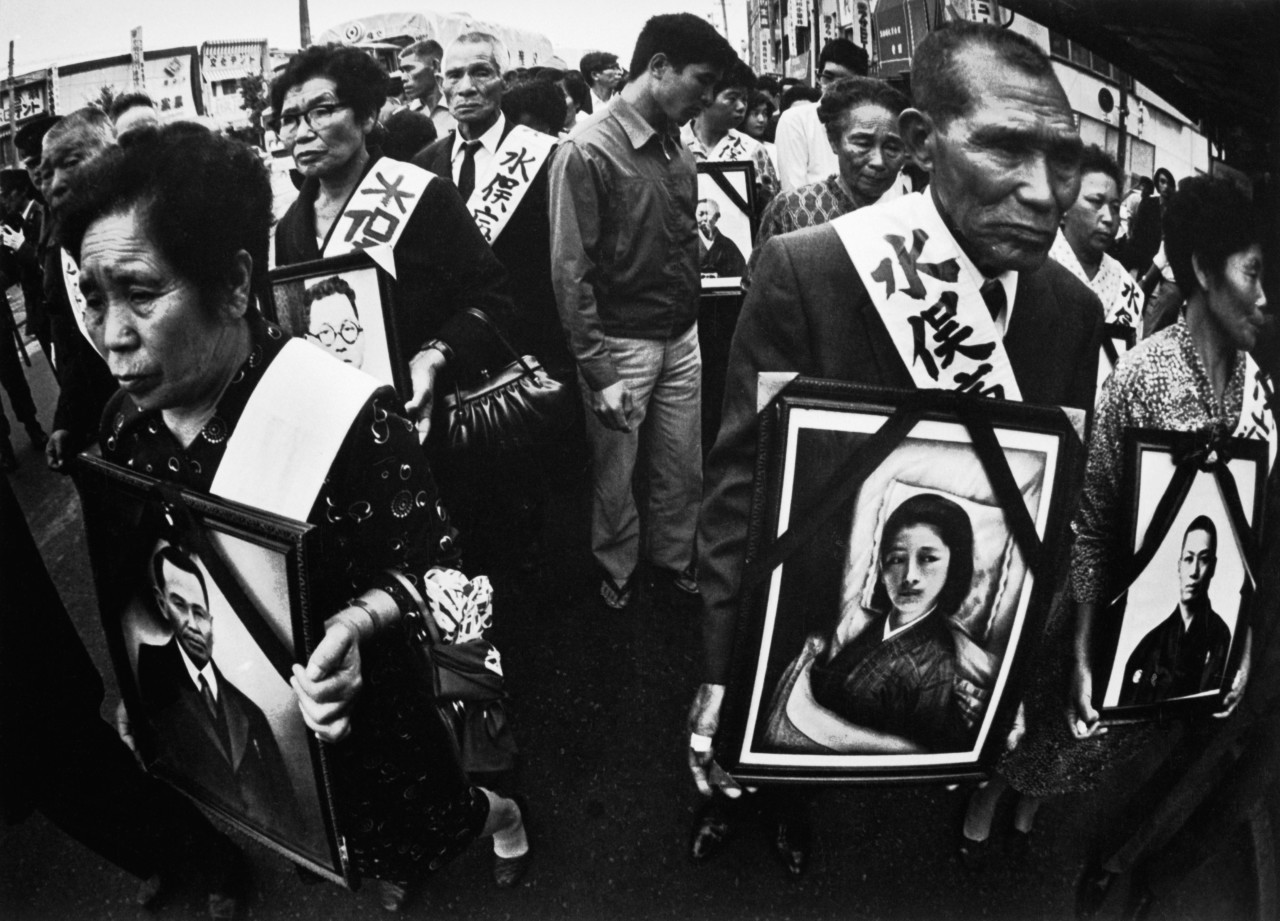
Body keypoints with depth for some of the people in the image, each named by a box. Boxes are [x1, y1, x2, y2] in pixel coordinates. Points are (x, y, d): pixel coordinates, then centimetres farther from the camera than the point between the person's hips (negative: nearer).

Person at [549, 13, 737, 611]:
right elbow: (570, 272, -16)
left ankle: (675, 558, 35)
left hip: (682, 337, 6)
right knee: (615, 473, 9)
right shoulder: (588, 152, -14)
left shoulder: (675, 147, 6)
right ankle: (616, 573, 31)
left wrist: (692, 322, 5)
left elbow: (685, 242, 12)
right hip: (622, 343, -6)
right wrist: (598, 374, -18)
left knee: (685, 467, 14)